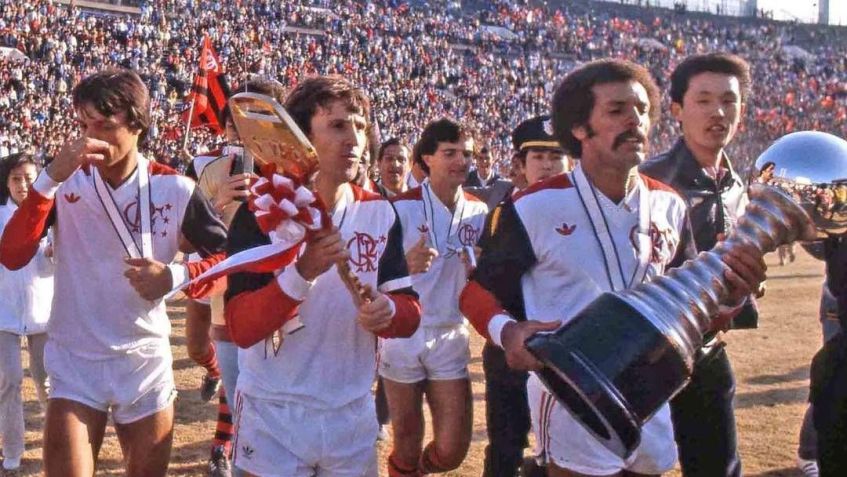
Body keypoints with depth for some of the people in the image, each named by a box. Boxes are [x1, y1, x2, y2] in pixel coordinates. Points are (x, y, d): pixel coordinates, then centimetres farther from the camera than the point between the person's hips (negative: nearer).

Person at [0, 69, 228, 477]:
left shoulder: (174, 189, -8)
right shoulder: (64, 180, -5)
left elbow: (228, 256, -1)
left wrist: (176, 277, -19)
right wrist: (50, 179, -26)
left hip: (146, 363, 1)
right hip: (74, 363, 0)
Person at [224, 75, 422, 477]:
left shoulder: (381, 213, 1)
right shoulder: (261, 212, -12)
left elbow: (410, 311, 2)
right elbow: (240, 328, -17)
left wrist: (387, 311, -21)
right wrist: (303, 273, -32)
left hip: (352, 414, 4)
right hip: (273, 416, -4)